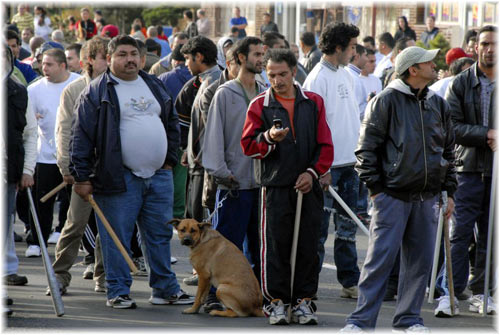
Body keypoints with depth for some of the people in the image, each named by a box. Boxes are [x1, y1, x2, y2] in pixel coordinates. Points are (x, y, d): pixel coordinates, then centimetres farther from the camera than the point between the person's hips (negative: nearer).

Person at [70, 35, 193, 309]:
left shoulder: (155, 86, 14)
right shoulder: (97, 92, -4)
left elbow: (172, 125, 24)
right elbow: (82, 137, -6)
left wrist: (170, 160, 14)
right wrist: (82, 177, -10)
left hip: (159, 175, 5)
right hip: (119, 179, -5)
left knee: (161, 234, 9)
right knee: (117, 237, -2)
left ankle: (165, 289, 18)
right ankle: (118, 291, 6)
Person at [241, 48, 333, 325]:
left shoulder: (313, 103, 8)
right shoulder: (259, 105, 3)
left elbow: (325, 144, 8)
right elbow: (248, 145, 0)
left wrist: (313, 171, -5)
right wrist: (269, 138, -18)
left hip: (308, 186, 2)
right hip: (275, 186, -2)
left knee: (308, 247, 4)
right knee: (275, 246, -1)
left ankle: (303, 301, 13)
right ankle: (276, 301, 9)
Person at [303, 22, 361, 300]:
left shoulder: (346, 76, 13)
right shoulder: (318, 78, -13)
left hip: (349, 163, 8)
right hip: (327, 165, -8)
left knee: (348, 226, 11)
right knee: (319, 226, -2)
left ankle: (350, 282, 17)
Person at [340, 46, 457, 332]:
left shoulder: (438, 105, 14)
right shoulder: (386, 101, -4)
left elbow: (449, 151, 20)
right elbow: (367, 148, -3)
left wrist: (449, 192, 15)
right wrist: (375, 188, -8)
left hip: (427, 198, 6)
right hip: (393, 195, -5)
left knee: (421, 261, 6)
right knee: (381, 258, -9)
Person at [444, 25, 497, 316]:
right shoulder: (461, 84, 2)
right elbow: (452, 126, -4)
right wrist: (486, 134, -15)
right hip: (469, 168, -2)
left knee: (491, 237, 7)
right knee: (460, 234, -6)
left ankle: (481, 293, 15)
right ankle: (450, 292, -4)